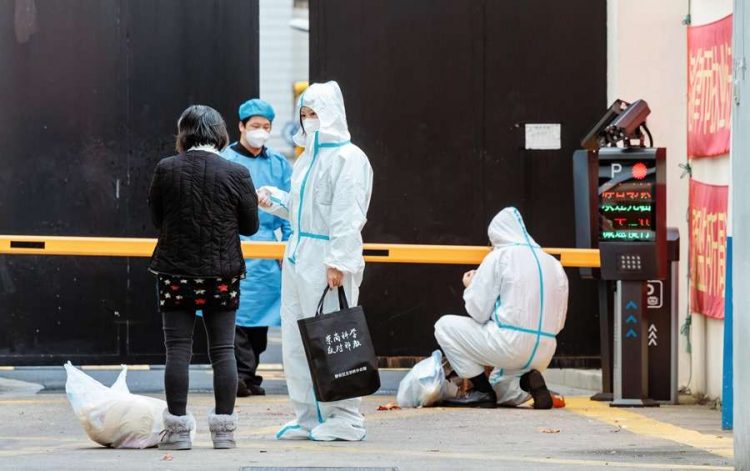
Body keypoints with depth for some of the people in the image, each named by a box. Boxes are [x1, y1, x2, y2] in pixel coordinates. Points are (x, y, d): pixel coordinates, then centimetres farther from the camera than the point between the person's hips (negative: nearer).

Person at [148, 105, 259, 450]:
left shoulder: (166, 170, -5)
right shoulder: (236, 174, -7)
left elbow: (157, 218, 7)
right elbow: (250, 226, 2)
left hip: (176, 270, 0)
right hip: (222, 273, 0)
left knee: (178, 350, 3)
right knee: (223, 350, 6)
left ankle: (178, 428, 1)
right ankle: (224, 428, 6)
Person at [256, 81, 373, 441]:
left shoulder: (347, 158, -10)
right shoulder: (307, 158, 19)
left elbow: (348, 215, -17)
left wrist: (339, 261, -22)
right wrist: (274, 200, 9)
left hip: (327, 261, -9)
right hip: (298, 258, 9)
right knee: (295, 341, 10)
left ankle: (344, 418, 1)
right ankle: (309, 417, 17)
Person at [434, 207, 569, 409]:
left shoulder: (499, 257, -2)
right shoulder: (553, 264, 14)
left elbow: (478, 312, -3)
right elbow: (558, 323, 14)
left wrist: (470, 286, 16)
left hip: (511, 344, -7)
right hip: (544, 354, 7)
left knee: (445, 326, 10)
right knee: (499, 390, 32)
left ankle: (483, 391, 3)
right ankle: (530, 382, -1)